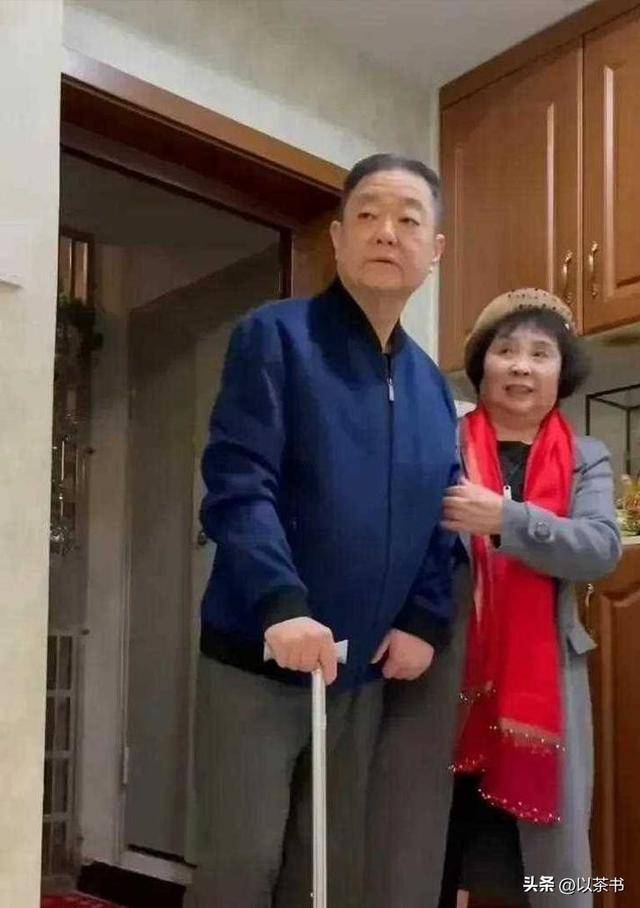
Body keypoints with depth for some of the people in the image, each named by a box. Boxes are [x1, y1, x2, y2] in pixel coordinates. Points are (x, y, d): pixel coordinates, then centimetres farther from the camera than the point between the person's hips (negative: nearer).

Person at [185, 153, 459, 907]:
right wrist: (280, 605, -30)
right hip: (256, 658, -5)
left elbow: (440, 520, 14)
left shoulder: (431, 386, 12)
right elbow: (237, 485, -17)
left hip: (363, 671, 6)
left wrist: (426, 622, -2)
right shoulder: (275, 337, -7)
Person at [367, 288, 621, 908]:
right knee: (419, 857, 4)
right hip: (437, 683, -2)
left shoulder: (587, 461, 10)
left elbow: (602, 550, -7)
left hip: (541, 692, 2)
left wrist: (506, 519, -21)